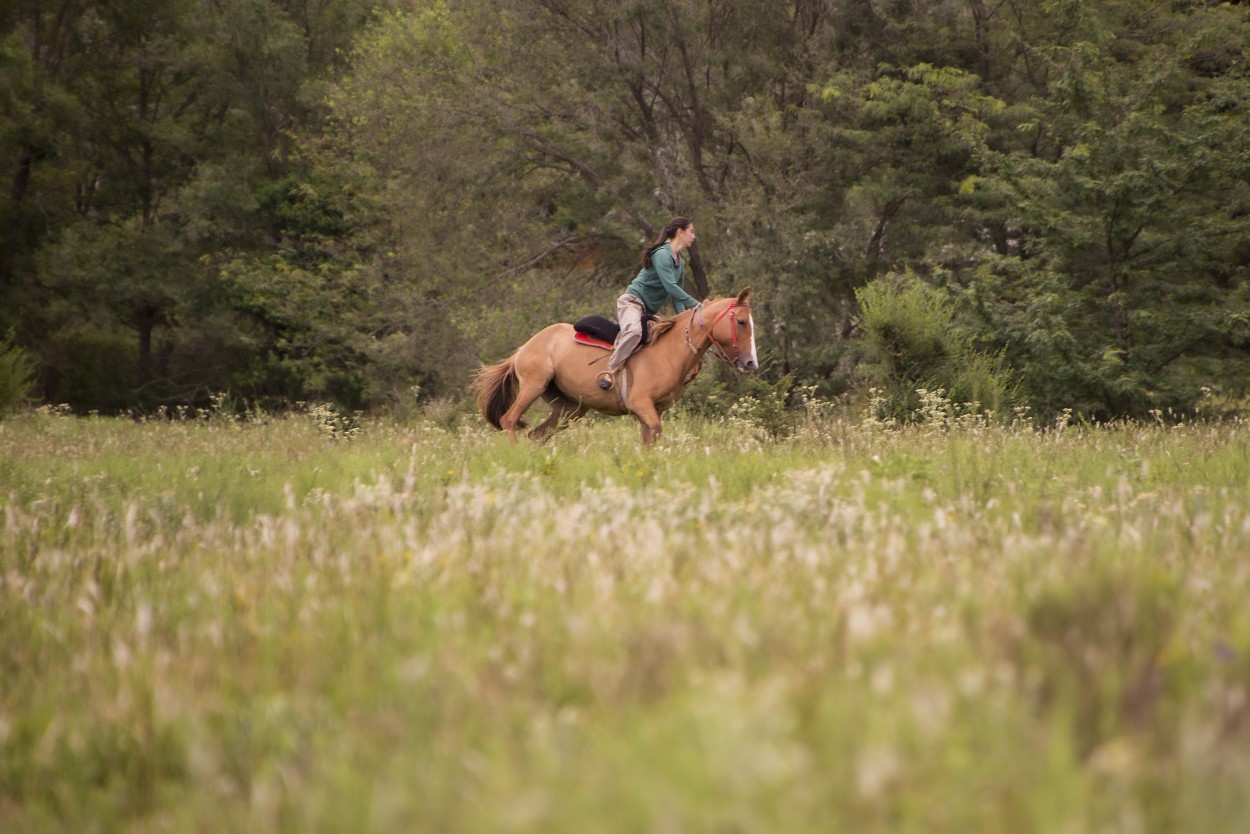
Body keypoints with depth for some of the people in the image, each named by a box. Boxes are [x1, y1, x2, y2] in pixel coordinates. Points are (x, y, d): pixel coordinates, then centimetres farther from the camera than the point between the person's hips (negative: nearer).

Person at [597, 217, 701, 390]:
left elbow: (677, 297, 17)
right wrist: (695, 304, -21)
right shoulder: (662, 254, -14)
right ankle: (610, 372, -34)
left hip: (650, 311, 10)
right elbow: (670, 287, -23)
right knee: (634, 331, -39)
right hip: (632, 302, -10)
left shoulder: (680, 263, 16)